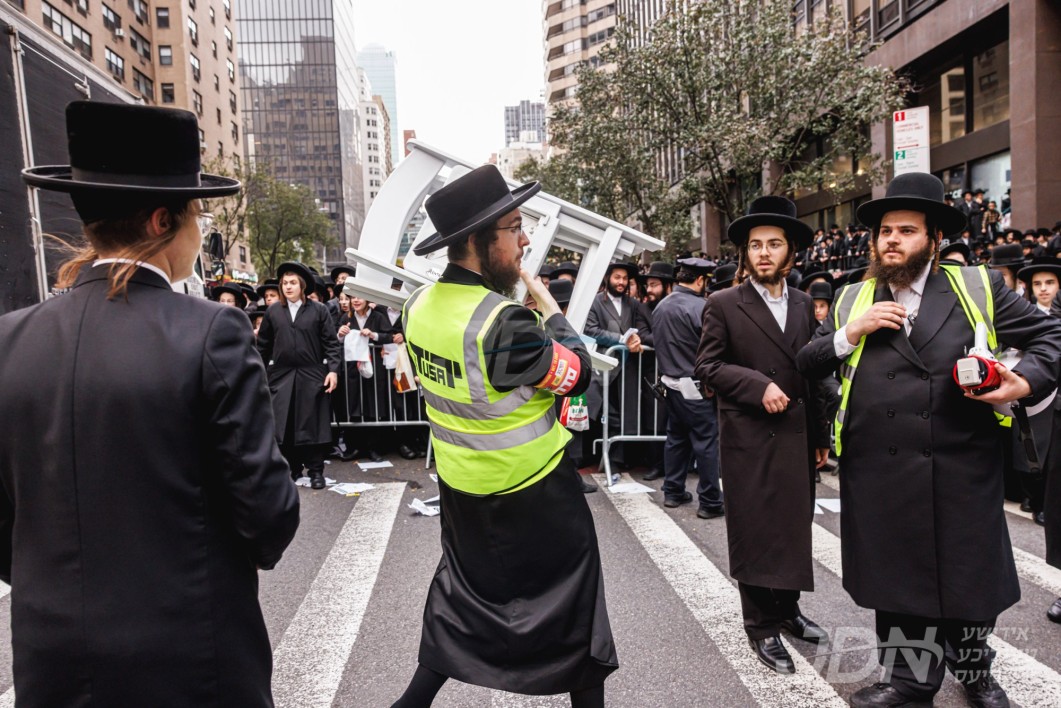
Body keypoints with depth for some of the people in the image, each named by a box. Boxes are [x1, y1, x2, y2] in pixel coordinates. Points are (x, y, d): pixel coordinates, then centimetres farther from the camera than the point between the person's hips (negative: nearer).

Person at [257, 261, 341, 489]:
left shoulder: (319, 310, 2)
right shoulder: (273, 311, 8)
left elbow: (331, 342, -1)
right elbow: (263, 345, 12)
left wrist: (333, 369, -9)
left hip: (312, 375, -2)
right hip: (281, 376, 2)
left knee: (312, 424, 2)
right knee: (284, 425, 6)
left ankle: (315, 470, 11)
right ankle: (292, 467, 20)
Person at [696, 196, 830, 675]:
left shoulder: (804, 305, 10)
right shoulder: (723, 305, -4)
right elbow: (707, 366, -9)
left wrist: (820, 436, 12)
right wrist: (758, 385, -21)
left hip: (798, 437, 5)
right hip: (749, 439, -5)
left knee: (795, 527, 14)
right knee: (755, 532, 4)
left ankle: (787, 610, 33)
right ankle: (762, 627, 18)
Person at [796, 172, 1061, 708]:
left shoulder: (980, 288, 4)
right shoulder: (851, 300, 9)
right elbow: (807, 364, 6)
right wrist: (851, 333, -10)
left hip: (962, 468, -1)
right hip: (880, 471, 1)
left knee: (969, 572, 14)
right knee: (895, 574, 11)